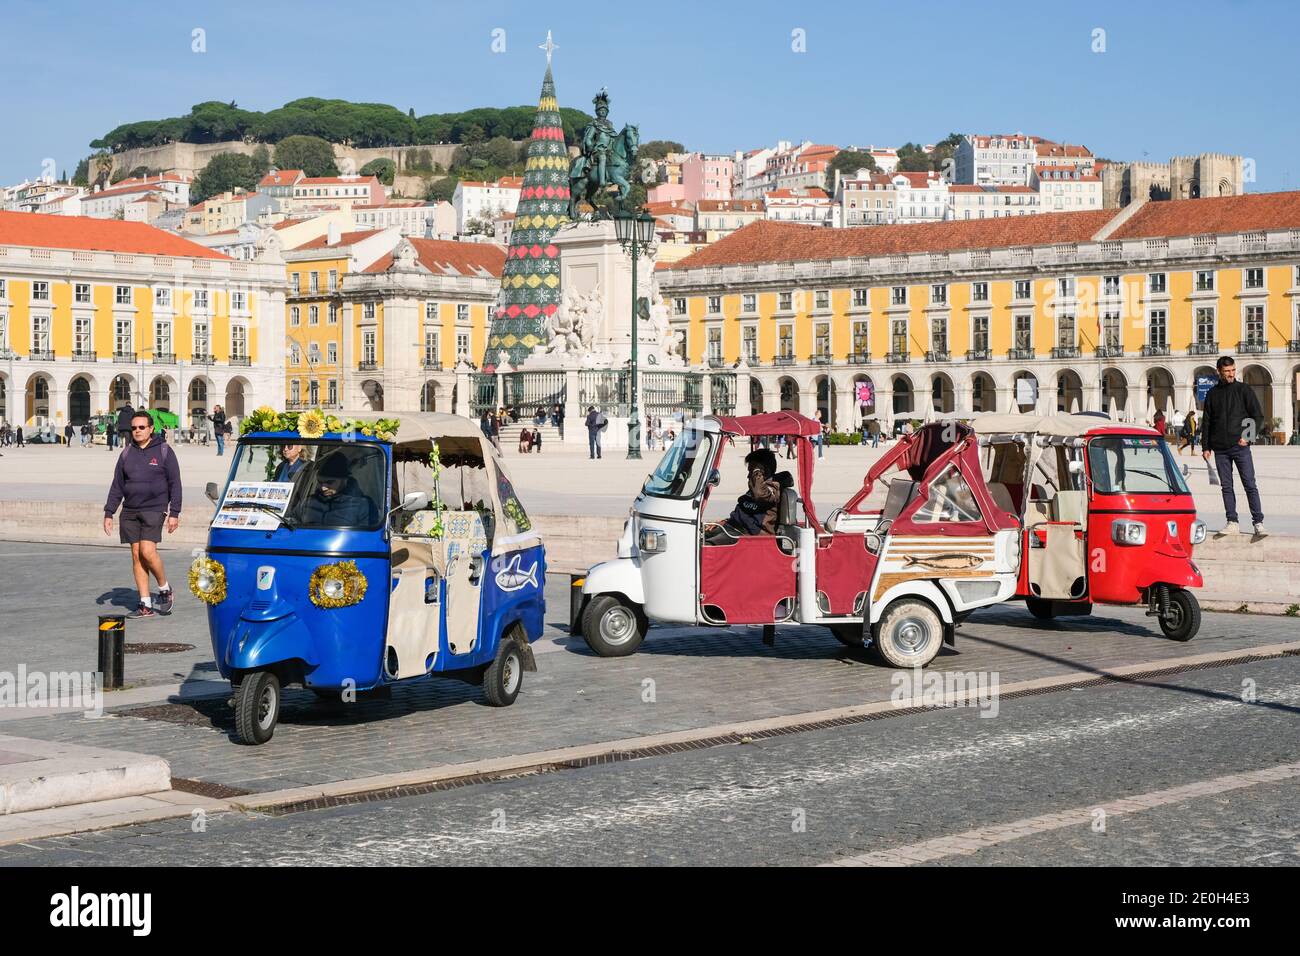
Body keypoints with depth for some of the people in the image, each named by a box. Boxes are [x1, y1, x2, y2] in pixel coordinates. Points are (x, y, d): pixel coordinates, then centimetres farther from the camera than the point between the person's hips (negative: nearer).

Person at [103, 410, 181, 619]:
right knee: (136, 555, 2)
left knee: (147, 551, -18)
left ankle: (165, 589, 5)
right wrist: (109, 513, 8)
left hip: (154, 509, -5)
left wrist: (174, 513, -6)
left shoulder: (164, 451, 0)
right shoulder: (127, 453, 11)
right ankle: (145, 605, 5)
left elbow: (175, 483, 0)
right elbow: (117, 486, 15)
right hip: (130, 511, 5)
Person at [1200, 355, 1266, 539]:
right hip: (1220, 449, 3)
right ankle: (1232, 523, 8)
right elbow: (1206, 422, 14)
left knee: (1250, 485, -5)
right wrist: (1205, 447, 8)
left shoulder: (1244, 390, 3)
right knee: (1226, 487, 4)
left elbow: (1258, 416, 2)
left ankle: (1259, 523, -4)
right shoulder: (1212, 394, 11)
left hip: (1241, 447, -3)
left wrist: (1248, 436, -11)